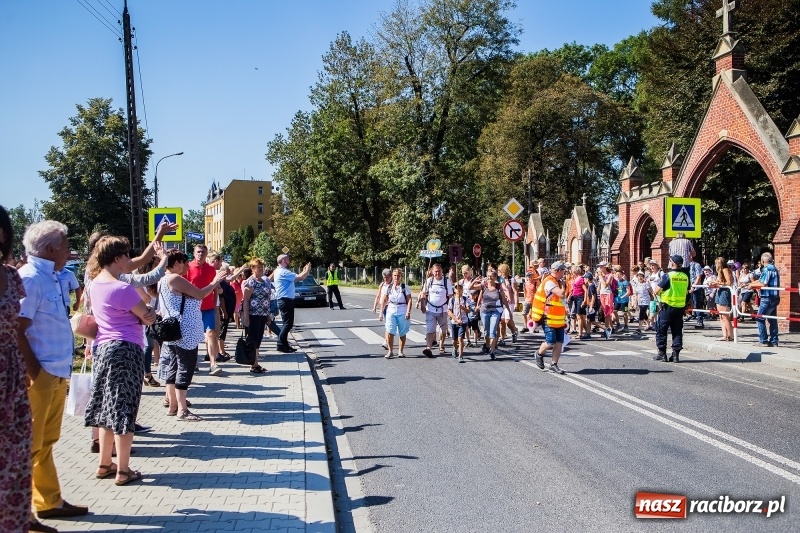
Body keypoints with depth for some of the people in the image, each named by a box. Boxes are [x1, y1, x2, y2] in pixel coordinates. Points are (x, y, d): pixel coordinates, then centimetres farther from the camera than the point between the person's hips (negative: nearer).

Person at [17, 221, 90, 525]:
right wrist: (34, 371, -17)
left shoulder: (49, 277, 13)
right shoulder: (30, 278, -16)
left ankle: (49, 502, 29)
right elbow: (16, 331, -21)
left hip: (56, 373, 9)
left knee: (45, 443, 18)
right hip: (39, 375, -9)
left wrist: (59, 368, 15)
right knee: (29, 445, 1)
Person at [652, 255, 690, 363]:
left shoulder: (668, 276, -14)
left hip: (667, 306, -5)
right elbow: (686, 292, 17)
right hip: (681, 306, 5)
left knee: (661, 330, 6)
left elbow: (656, 291, -12)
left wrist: (661, 293, 8)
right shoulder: (685, 277, 4)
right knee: (677, 331, 9)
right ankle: (676, 354, 7)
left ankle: (662, 353, 7)